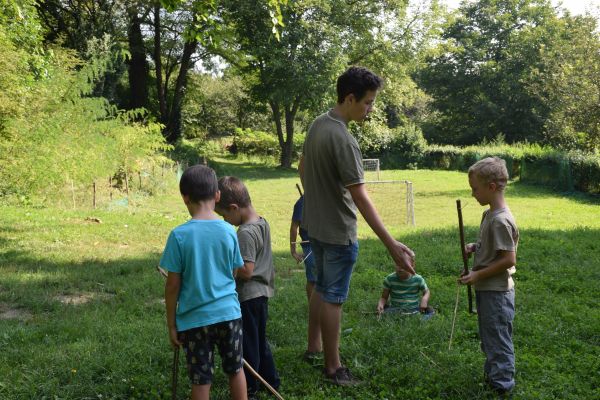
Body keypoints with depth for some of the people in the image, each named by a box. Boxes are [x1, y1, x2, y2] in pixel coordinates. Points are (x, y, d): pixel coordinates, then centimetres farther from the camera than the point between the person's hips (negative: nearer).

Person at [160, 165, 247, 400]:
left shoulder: (179, 235, -13)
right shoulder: (229, 231, -5)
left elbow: (173, 285, -9)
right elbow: (234, 273, 6)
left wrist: (171, 323, 1)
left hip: (195, 318, -2)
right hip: (229, 312, 2)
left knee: (201, 380, 9)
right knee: (235, 370, 20)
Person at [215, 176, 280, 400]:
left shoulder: (245, 233, -24)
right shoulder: (262, 223, 4)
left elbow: (246, 271, -26)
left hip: (248, 297, -9)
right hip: (262, 292, 9)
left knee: (248, 343, 6)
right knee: (259, 339, 22)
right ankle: (270, 380, 33)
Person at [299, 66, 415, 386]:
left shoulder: (317, 124, 3)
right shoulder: (343, 140, -25)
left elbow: (302, 168, 16)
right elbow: (361, 198, -28)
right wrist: (392, 245, -28)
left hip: (314, 224, 9)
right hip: (337, 231, -9)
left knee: (321, 288, 22)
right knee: (333, 297, 2)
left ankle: (313, 346, 36)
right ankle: (333, 368, 14)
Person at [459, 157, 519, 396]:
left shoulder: (500, 220, -23)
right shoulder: (489, 214, 7)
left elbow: (509, 260, -24)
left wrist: (478, 275, -20)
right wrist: (475, 247, 2)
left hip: (497, 292, -10)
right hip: (487, 289, 10)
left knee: (498, 340, 3)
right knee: (489, 338, 23)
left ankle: (501, 385, 16)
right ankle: (492, 375, 38)